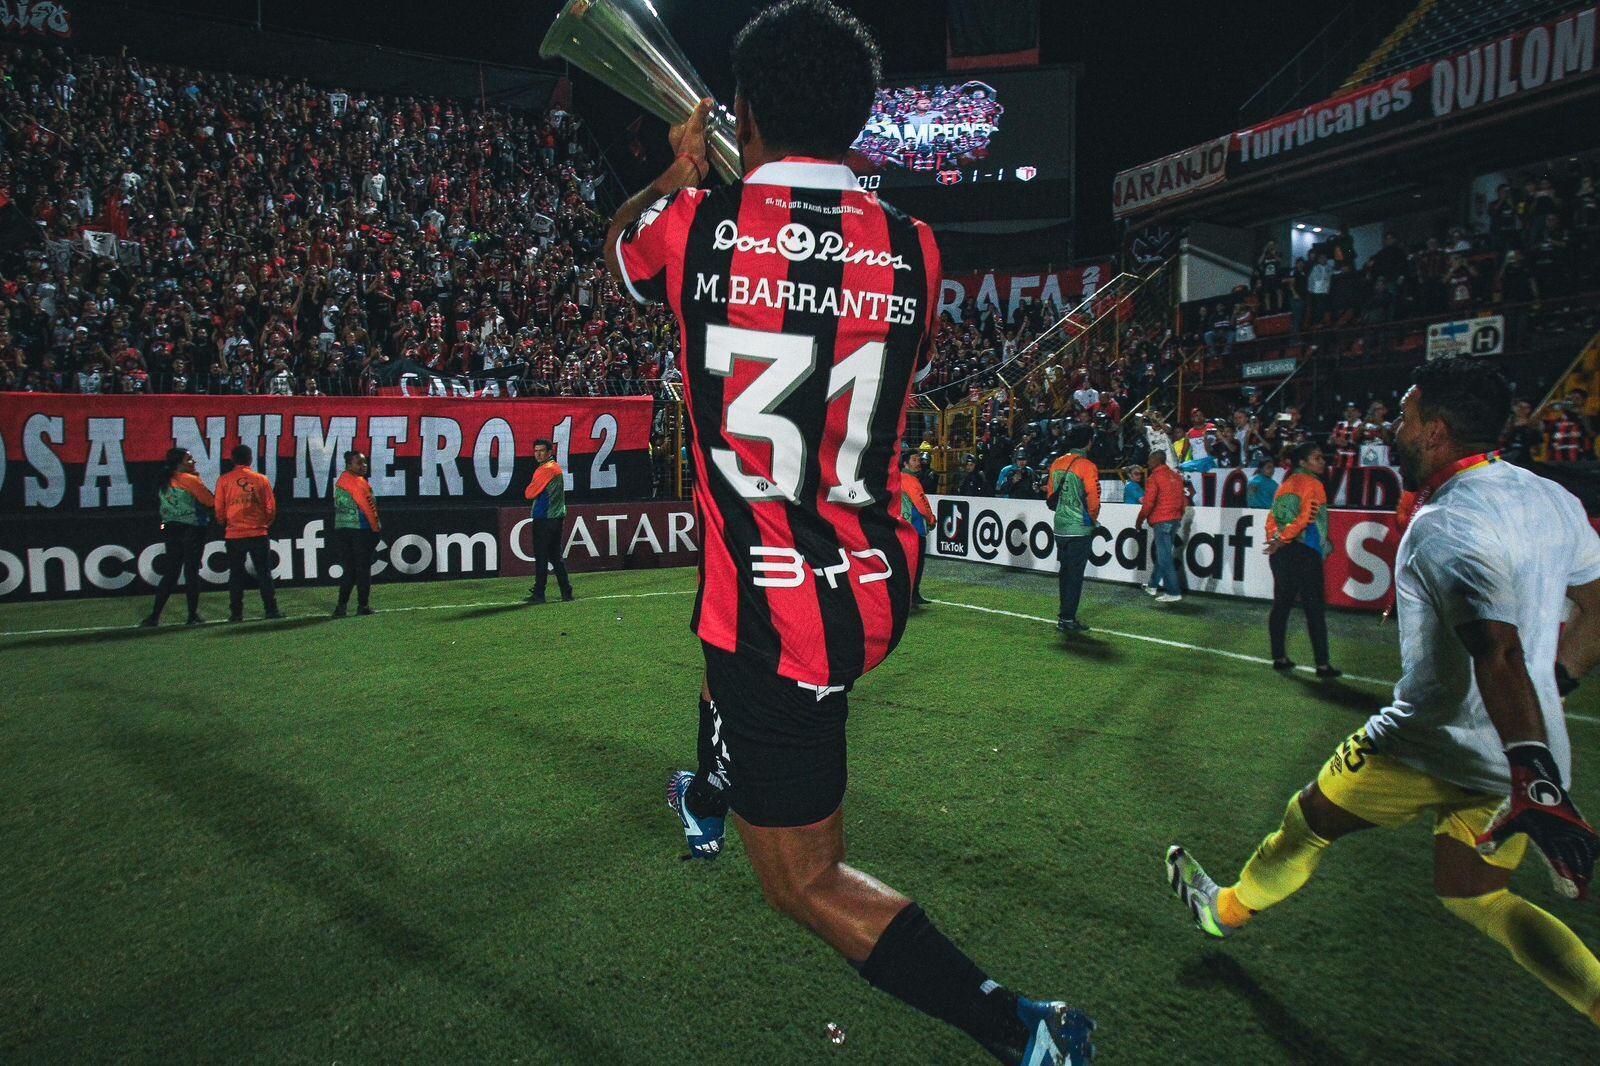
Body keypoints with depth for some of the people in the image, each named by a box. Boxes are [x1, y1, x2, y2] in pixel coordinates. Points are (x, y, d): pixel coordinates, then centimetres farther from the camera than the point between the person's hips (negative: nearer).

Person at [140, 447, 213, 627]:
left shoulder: (166, 481, 10)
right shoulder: (190, 480, -10)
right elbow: (210, 501, -6)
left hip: (170, 529, 6)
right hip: (192, 530, -6)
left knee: (171, 573, 10)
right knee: (191, 572, 0)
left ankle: (154, 615, 7)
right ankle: (193, 616, 4)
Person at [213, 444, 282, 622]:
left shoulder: (224, 480, -1)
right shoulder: (261, 479, 0)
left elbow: (219, 509, 2)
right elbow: (271, 508, 3)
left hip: (234, 534, 0)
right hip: (258, 534, 0)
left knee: (236, 574, 7)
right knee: (264, 573, 5)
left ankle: (236, 613, 7)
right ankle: (271, 610, 3)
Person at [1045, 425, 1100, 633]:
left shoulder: (1057, 464, 6)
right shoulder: (1087, 466, -13)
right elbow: (1093, 500, -14)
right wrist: (1093, 520, 3)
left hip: (1060, 528, 6)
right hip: (1080, 529, -6)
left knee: (1065, 572, 16)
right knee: (1075, 575, -1)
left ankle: (1066, 614, 23)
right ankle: (1067, 619, 0)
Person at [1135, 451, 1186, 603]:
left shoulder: (1154, 478, -12)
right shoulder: (1176, 476, 12)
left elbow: (1148, 503, -15)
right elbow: (1184, 500, 15)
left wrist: (1139, 520, -4)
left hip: (1161, 521, -8)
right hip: (1175, 520, 8)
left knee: (1164, 556, -5)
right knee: (1163, 554, 17)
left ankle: (1173, 592, -6)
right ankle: (1153, 585, 27)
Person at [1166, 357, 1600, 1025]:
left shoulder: (1443, 525, -23)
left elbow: (1499, 657, -35)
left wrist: (1536, 786, -41)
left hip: (1436, 745, -8)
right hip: (1525, 756, 8)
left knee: (1309, 823, 15)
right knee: (1474, 899, 21)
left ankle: (1227, 909, 38)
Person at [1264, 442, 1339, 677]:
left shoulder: (1287, 484, 15)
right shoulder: (1312, 484, -8)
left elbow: (1273, 516, 13)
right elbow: (1306, 517, -17)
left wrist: (1275, 539, 6)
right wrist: (1282, 540, -12)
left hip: (1281, 551, 8)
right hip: (1304, 552, -7)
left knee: (1281, 605, 10)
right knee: (1314, 608, -4)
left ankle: (1279, 658, 12)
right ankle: (1322, 664, -3)